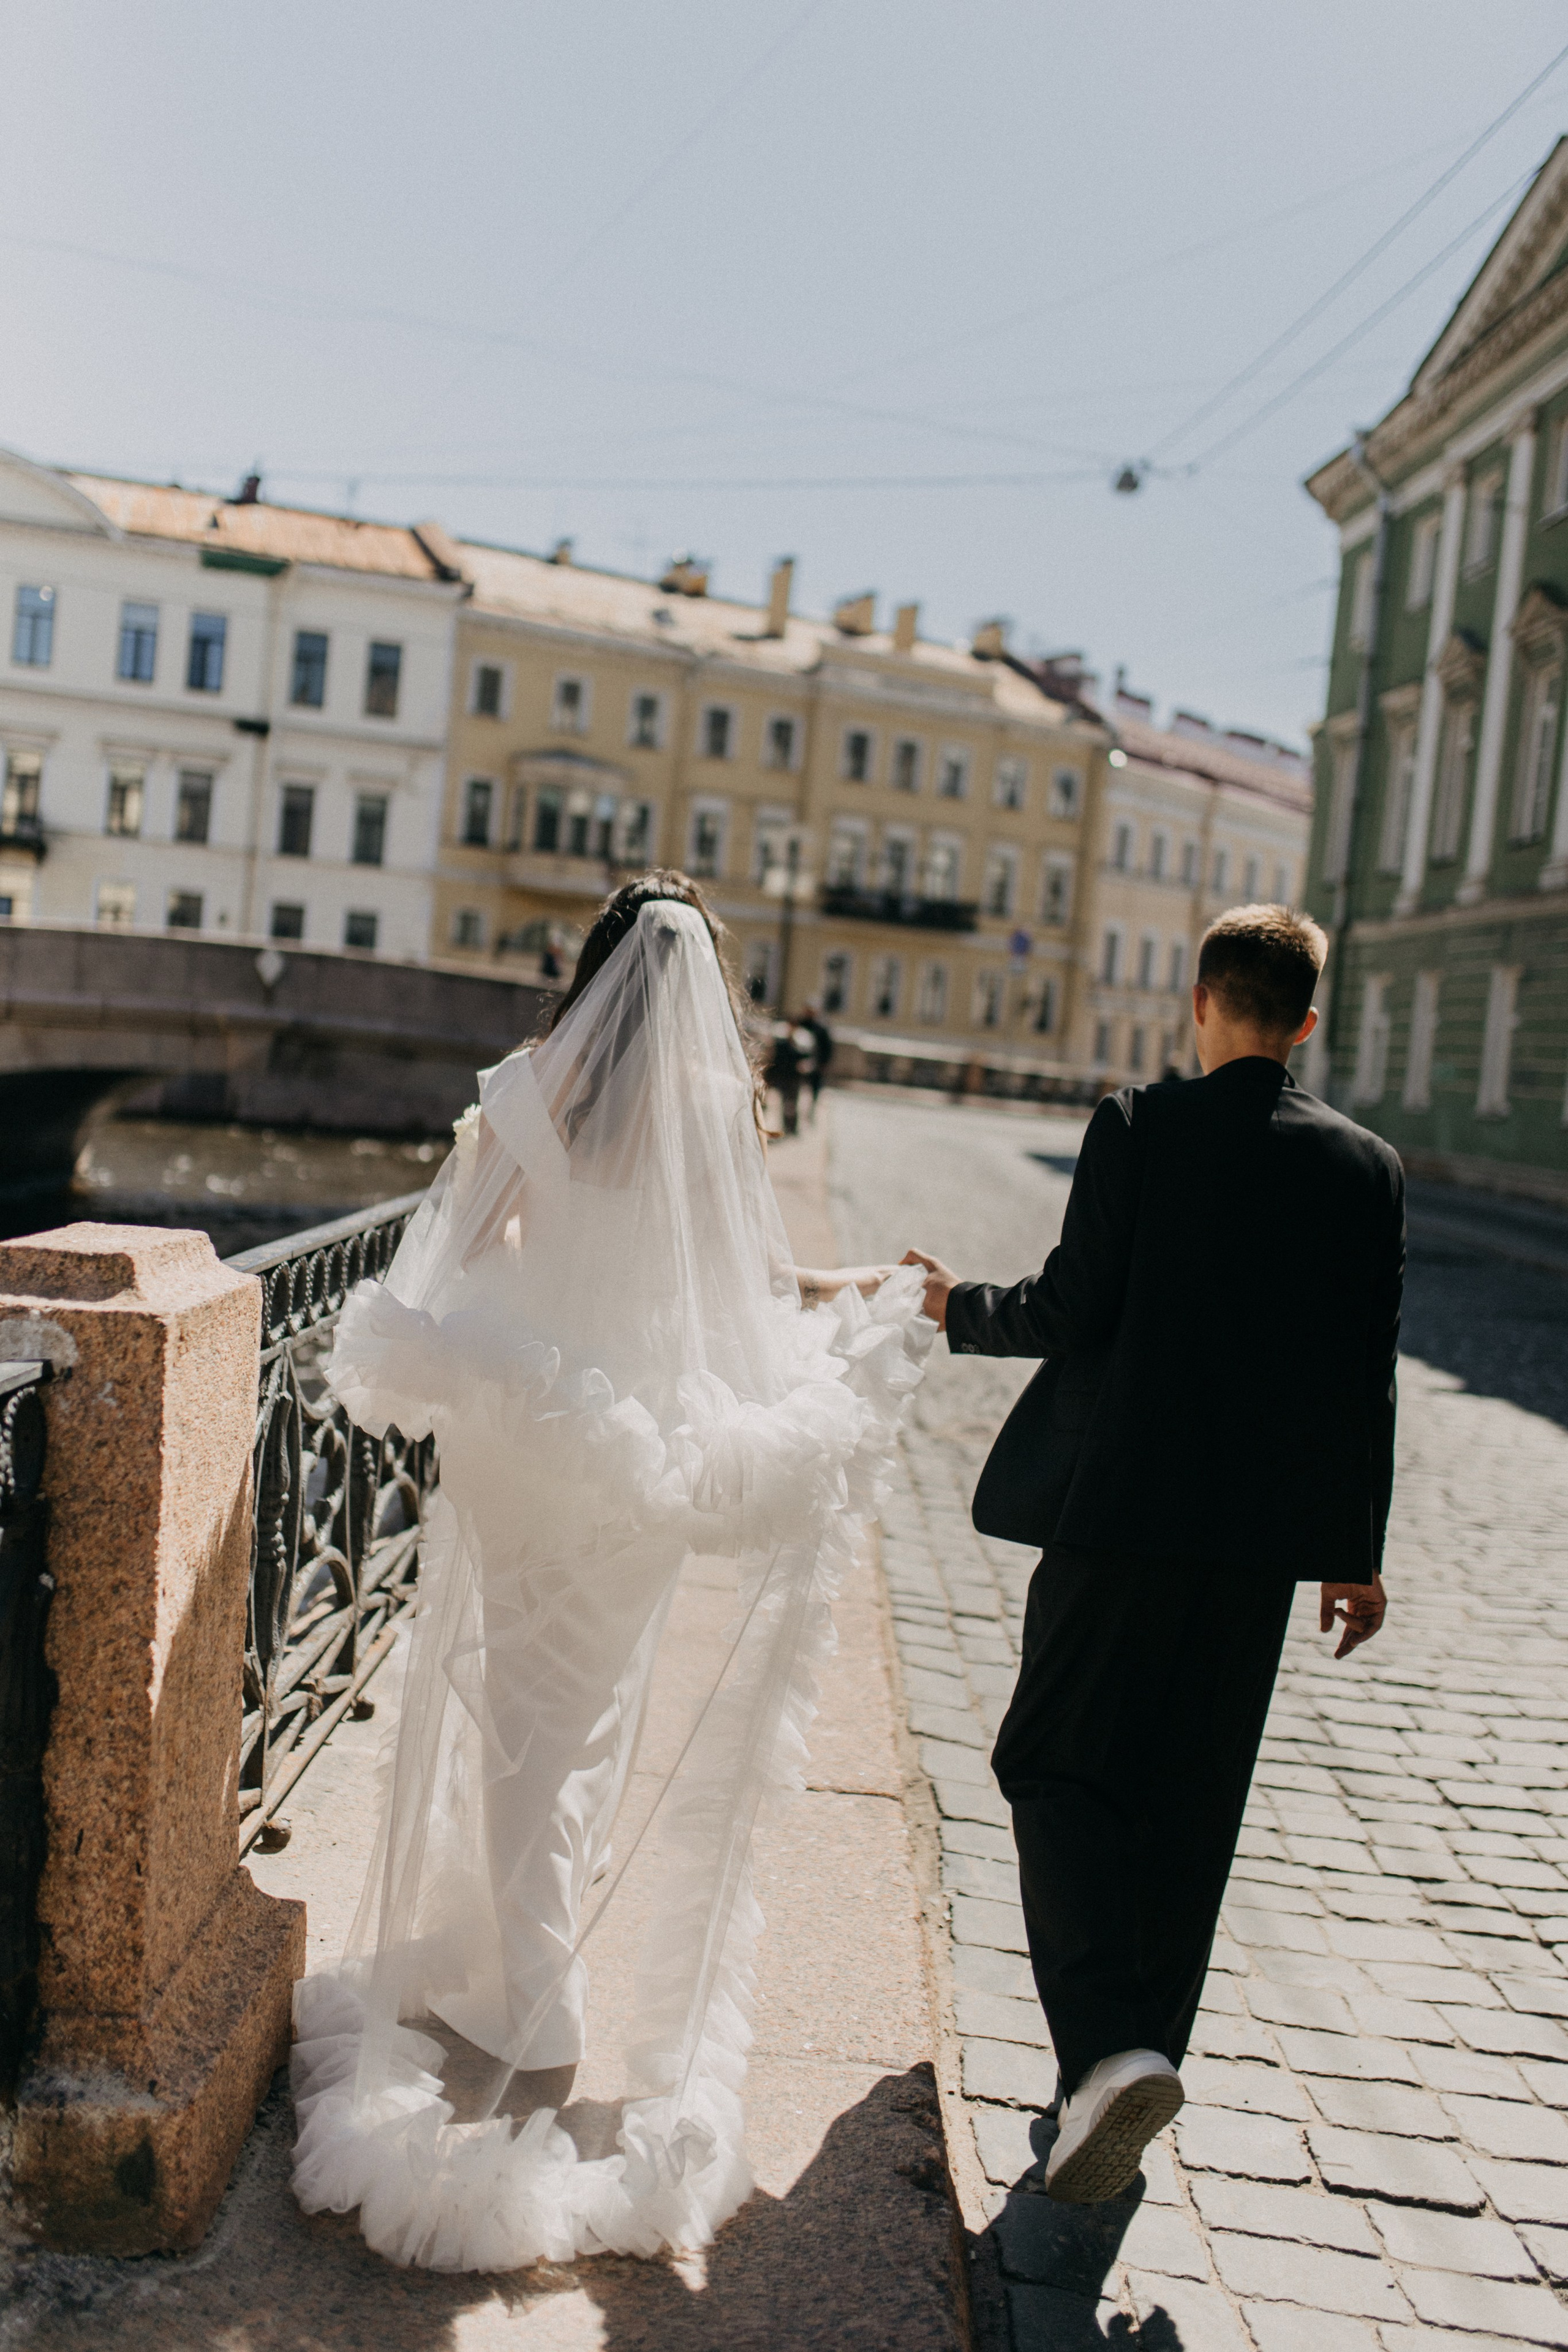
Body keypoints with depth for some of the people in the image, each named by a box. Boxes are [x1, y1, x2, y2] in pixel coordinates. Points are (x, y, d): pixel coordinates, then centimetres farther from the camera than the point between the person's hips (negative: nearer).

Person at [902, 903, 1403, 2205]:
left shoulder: (1138, 1127, -8)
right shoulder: (1368, 1167, 3)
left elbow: (1072, 1313, -12)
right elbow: (1367, 1377, 3)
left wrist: (958, 1306, 8)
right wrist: (1356, 1551, 12)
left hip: (1123, 1509, -4)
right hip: (1268, 1532, 4)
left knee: (1059, 1765, 7)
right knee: (1188, 1804, 16)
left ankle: (1111, 2047, -10)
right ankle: (1143, 2043, 28)